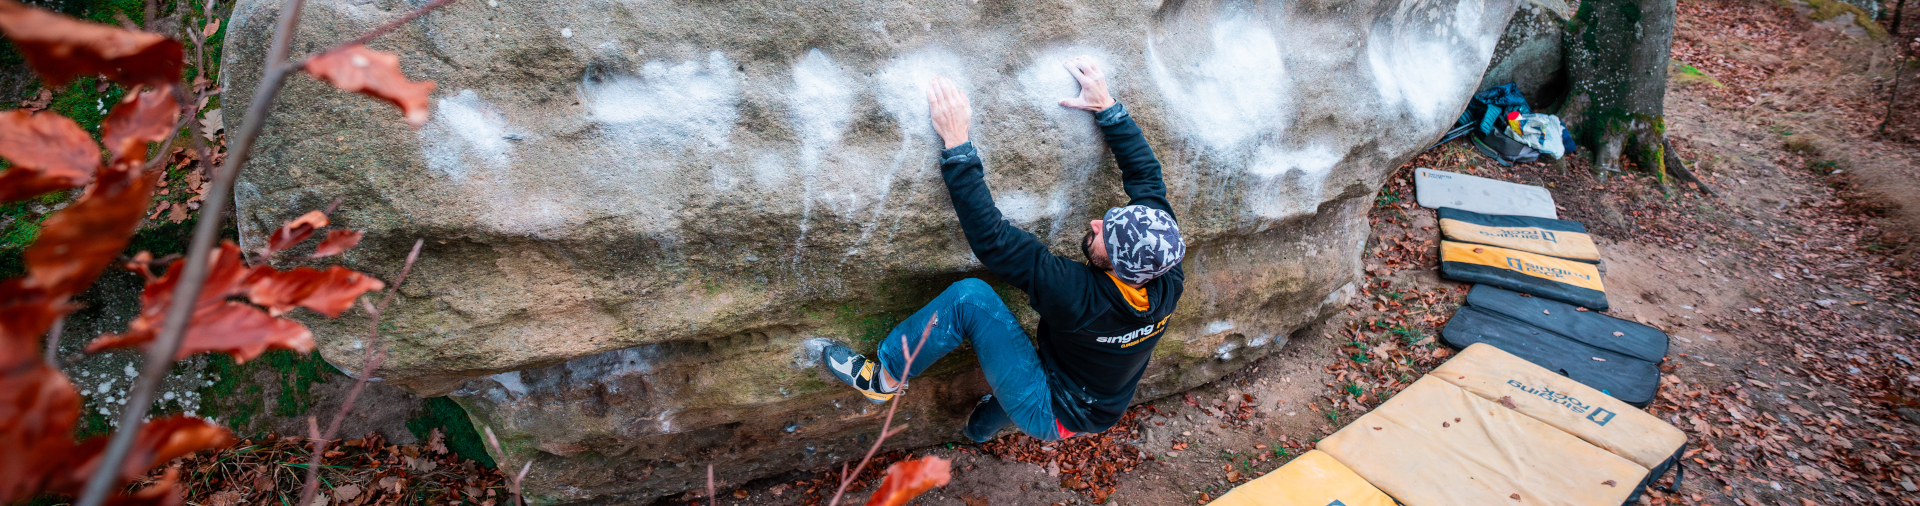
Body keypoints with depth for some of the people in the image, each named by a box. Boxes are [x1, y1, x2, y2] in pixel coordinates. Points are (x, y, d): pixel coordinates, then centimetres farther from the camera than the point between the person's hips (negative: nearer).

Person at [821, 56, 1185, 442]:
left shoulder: (1078, 296, -37)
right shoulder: (1169, 281, -18)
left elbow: (991, 239, -36)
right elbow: (1146, 173, -7)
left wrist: (956, 142, -34)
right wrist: (1107, 108, -4)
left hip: (1054, 418, -7)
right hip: (1098, 413, 8)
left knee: (968, 296, -21)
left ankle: (886, 378, -2)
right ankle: (982, 427, 64)